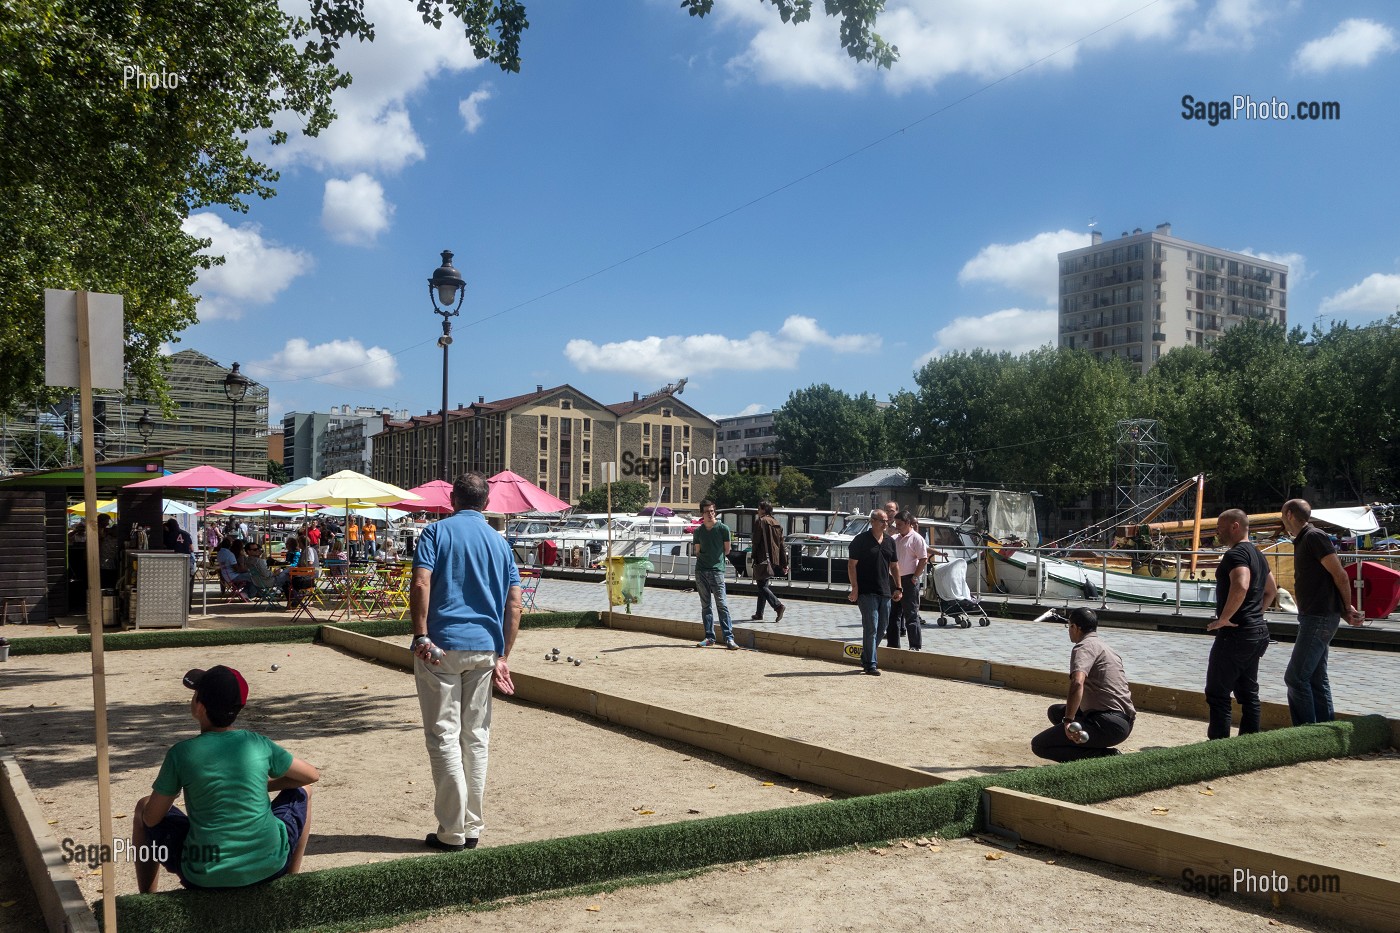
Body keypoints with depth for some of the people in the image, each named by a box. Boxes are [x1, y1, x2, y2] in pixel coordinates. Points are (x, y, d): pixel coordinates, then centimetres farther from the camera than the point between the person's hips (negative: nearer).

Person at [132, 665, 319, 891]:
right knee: (302, 792, 27)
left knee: (142, 808, 21)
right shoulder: (260, 744, -3)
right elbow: (312, 775, 10)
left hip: (205, 877, -1)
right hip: (268, 867, 1)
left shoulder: (181, 753, -9)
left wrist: (168, 792, 21)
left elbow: (151, 819, 0)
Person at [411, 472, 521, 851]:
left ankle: (452, 831, 2)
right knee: (476, 738, 11)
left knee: (444, 736, 1)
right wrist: (503, 657, 10)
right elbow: (514, 604, 8)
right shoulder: (500, 542, 13)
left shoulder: (438, 531, 1)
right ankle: (472, 828, 17)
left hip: (442, 645, -4)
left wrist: (421, 637, -13)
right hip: (485, 648, 4)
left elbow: (420, 585, -14)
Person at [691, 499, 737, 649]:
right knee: (705, 605, 6)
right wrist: (711, 556, 7)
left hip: (716, 569, -4)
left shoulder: (723, 528, -1)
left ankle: (729, 638, -10)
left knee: (722, 604, -9)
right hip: (701, 571, 4)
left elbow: (726, 550, 4)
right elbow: (697, 552, 15)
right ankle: (709, 638, 11)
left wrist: (715, 557, 10)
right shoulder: (698, 531, 9)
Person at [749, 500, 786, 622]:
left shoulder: (760, 522, -8)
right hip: (774, 560, 8)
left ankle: (778, 606, -23)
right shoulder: (777, 524, 13)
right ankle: (759, 613, 18)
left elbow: (756, 542, -12)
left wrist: (754, 558, -5)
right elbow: (781, 545, 13)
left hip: (762, 559, -7)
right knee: (763, 585, 14)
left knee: (762, 586, -6)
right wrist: (784, 564, 14)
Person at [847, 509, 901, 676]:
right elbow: (851, 565, -7)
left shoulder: (890, 541, 12)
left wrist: (897, 588, 11)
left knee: (882, 626, 12)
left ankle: (867, 658, 27)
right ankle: (870, 664, -3)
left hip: (885, 592, 7)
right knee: (871, 627, -9)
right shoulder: (861, 540, -6)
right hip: (867, 592, -6)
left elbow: (894, 566, 18)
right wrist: (855, 588, -14)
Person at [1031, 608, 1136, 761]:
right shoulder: (1105, 646, 23)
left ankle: (1104, 756, -13)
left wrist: (1068, 720, -26)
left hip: (1107, 724, -10)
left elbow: (1077, 682, -26)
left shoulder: (1084, 647, -8)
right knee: (1055, 711, 26)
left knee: (1039, 745, -7)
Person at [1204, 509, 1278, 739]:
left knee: (1217, 693, -5)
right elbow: (1271, 590, 29)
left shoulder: (1236, 554, -16)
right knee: (1248, 692, 14)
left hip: (1235, 634, -10)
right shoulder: (1257, 554, 16)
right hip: (1257, 631, 10)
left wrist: (1224, 618, -26)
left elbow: (1240, 586, -34)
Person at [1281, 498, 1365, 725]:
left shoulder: (1314, 536, -14)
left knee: (1295, 677, -10)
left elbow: (1340, 576, -15)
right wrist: (1347, 613, 6)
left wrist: (1348, 609, -2)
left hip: (1320, 618, -10)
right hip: (1314, 617, 10)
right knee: (1317, 680, 12)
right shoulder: (1303, 541, 16)